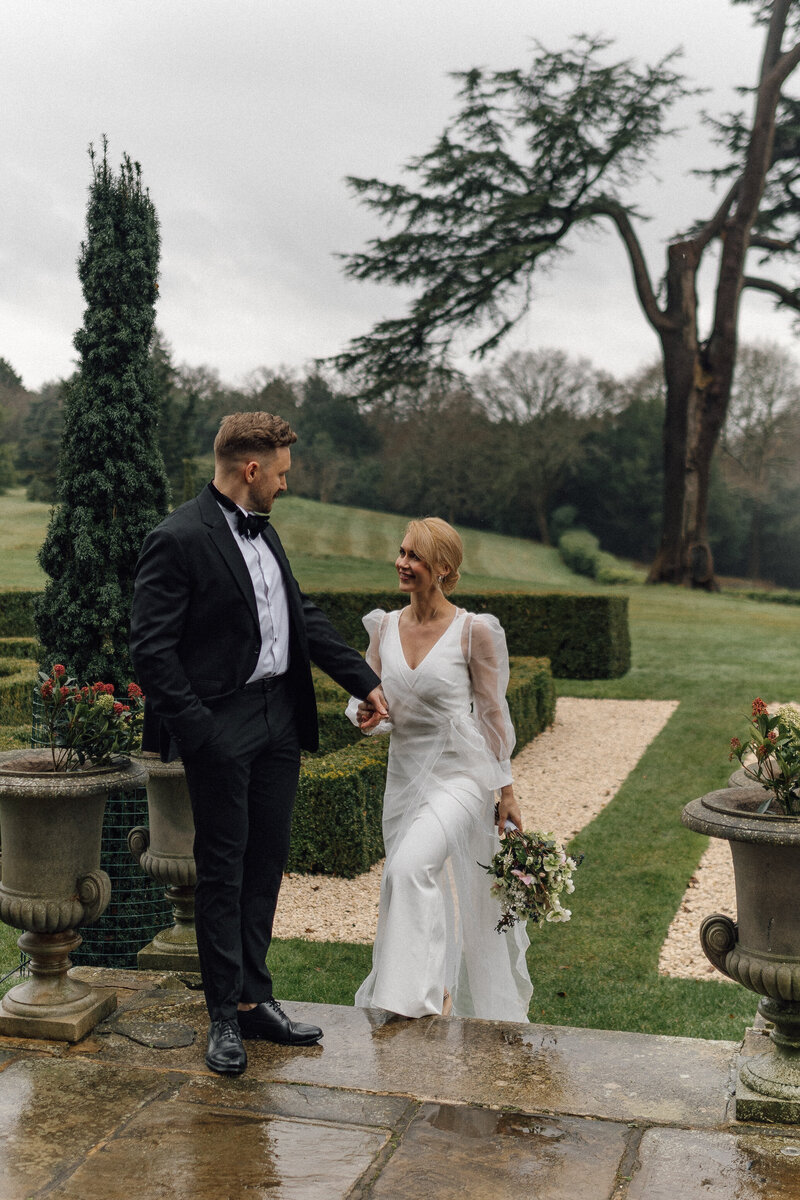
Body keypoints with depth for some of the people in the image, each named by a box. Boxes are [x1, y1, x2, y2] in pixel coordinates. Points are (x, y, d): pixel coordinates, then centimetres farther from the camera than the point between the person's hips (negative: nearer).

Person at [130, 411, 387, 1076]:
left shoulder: (263, 532, 11)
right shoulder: (178, 540, -15)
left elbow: (305, 616, 17)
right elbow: (151, 648, -16)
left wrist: (366, 680, 12)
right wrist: (197, 732, -19)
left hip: (280, 721, 8)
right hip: (223, 728, -8)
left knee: (267, 864, 14)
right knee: (223, 870, 3)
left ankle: (255, 997, 27)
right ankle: (226, 1016, 16)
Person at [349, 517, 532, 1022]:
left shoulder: (475, 631, -10)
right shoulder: (385, 626, 3)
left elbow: (493, 714, -4)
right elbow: (368, 701, 10)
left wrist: (507, 791, -2)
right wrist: (366, 715, -14)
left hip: (460, 776, -5)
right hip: (405, 776, 5)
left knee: (412, 868, -25)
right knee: (429, 897, 13)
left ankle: (421, 996, -14)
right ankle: (438, 1002, 31)